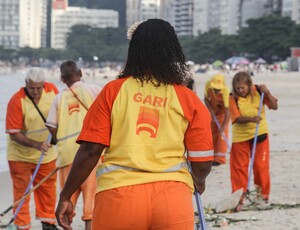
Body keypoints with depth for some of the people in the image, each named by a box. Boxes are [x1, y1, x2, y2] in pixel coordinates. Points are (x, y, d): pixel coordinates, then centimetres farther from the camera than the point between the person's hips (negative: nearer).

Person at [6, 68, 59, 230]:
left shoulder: (52, 89, -10)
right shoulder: (16, 101, -24)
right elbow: (14, 134, -23)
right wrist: (37, 145, -32)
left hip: (46, 155, 5)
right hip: (20, 155, -4)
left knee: (48, 191, 15)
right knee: (22, 192, 1)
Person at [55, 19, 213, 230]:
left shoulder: (113, 90, 3)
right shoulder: (189, 99, 4)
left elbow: (90, 151, -2)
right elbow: (202, 164, 6)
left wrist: (66, 196, 7)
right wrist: (198, 182, 29)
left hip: (118, 193, 0)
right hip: (173, 196, 0)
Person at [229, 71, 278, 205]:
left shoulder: (258, 91, -7)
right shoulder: (233, 98, -13)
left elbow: (274, 106, -8)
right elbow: (237, 118, -20)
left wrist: (267, 93, -23)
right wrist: (251, 119, -37)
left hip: (260, 134, 1)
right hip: (240, 136, -1)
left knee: (261, 165, 5)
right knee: (239, 167, 1)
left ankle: (263, 194, 19)